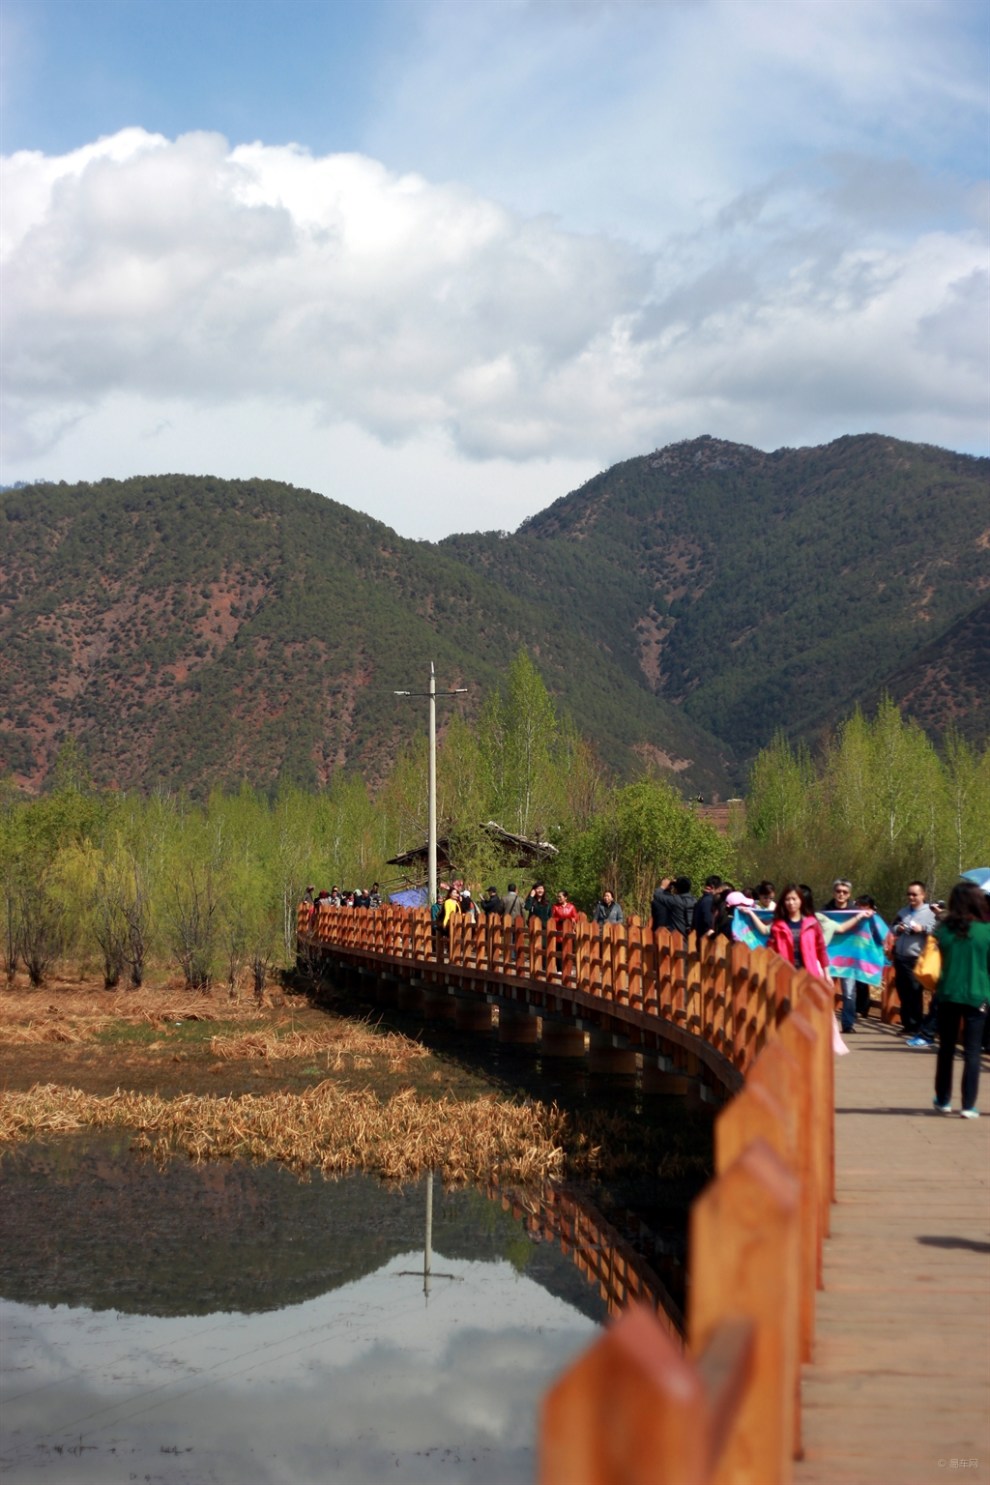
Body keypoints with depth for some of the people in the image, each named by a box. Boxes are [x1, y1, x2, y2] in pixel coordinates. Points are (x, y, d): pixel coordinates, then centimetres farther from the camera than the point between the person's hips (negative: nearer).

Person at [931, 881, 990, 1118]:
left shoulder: (943, 929, -3)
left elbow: (937, 960, 7)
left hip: (948, 995, 2)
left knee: (946, 1049, 16)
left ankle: (943, 1100, 26)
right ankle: (968, 1105, 0)